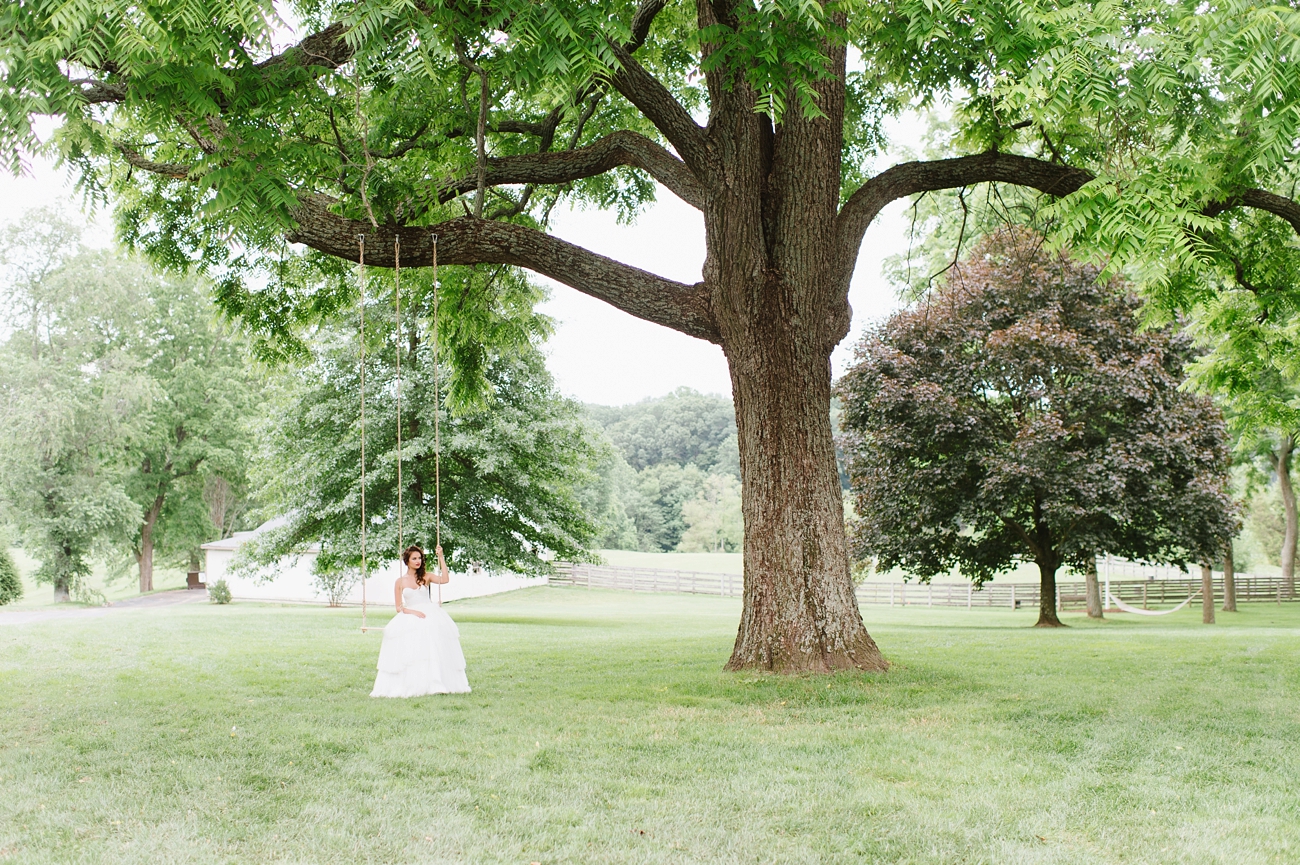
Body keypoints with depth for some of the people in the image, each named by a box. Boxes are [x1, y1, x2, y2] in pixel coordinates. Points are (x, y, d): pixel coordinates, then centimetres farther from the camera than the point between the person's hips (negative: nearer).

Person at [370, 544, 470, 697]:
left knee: (434, 650, -13)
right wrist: (413, 612, -12)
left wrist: (440, 557, -12)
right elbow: (399, 607, 5)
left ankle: (435, 684, -11)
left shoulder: (426, 577, 8)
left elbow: (444, 579, -11)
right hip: (410, 618, 0)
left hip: (430, 616, 0)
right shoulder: (400, 581, 7)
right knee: (410, 653, -15)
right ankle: (410, 686, -13)